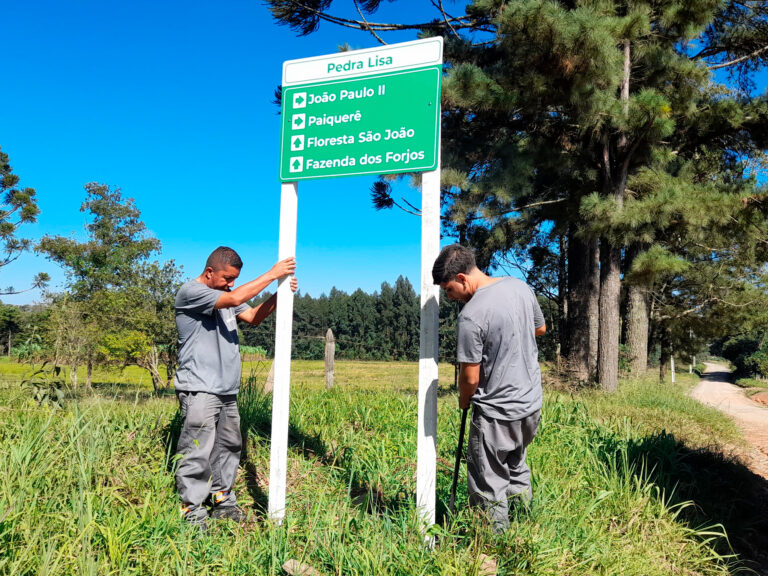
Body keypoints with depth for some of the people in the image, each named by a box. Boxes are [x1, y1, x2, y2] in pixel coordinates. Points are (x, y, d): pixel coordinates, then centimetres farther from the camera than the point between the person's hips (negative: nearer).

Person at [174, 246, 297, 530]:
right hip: (199, 390, -9)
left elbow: (253, 316, 15)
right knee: (197, 454, -7)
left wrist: (279, 295, 0)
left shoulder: (225, 293, 17)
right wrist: (272, 274, -16)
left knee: (228, 447, 15)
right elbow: (235, 299, -23)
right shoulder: (190, 291, -11)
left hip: (227, 390, 9)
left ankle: (223, 501, 27)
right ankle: (192, 512, 3)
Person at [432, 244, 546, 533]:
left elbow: (470, 378, -17)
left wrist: (464, 402, 2)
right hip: (532, 403, 8)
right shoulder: (521, 287, -2)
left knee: (489, 488, 8)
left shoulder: (471, 315, -24)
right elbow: (540, 329, 15)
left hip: (496, 414, -8)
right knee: (517, 469, 28)